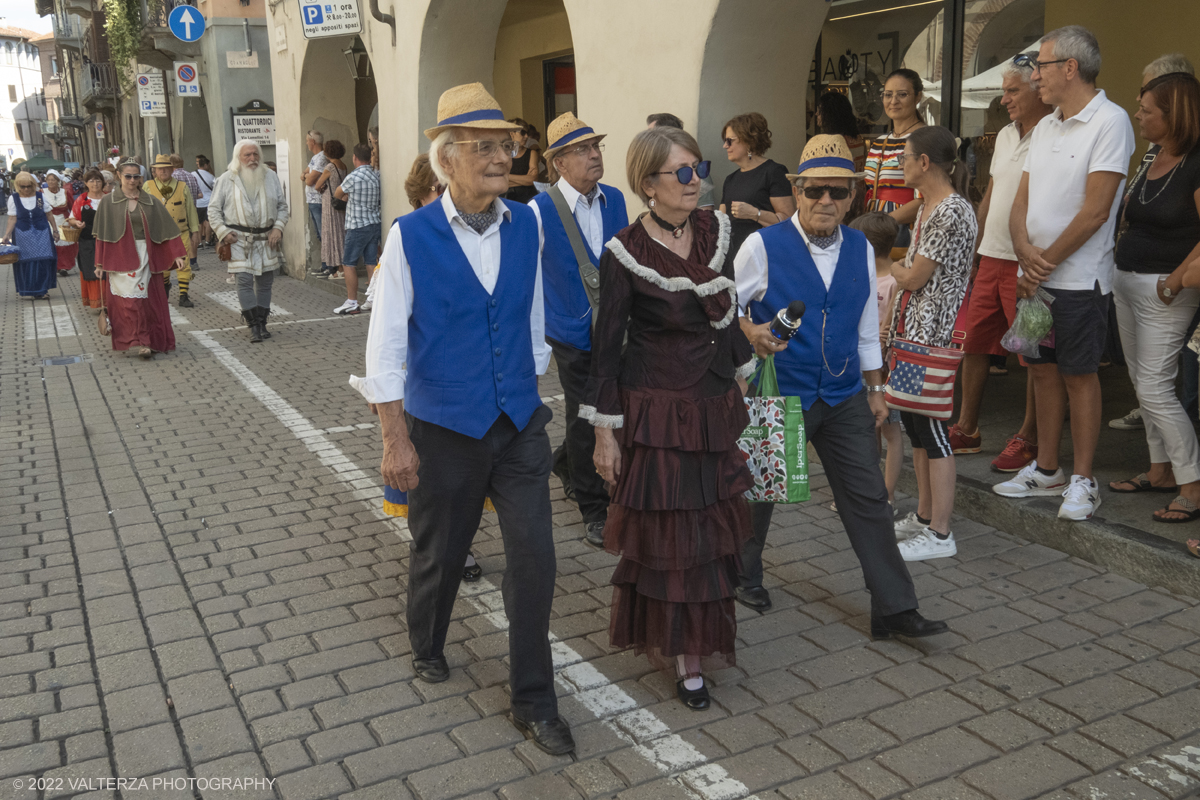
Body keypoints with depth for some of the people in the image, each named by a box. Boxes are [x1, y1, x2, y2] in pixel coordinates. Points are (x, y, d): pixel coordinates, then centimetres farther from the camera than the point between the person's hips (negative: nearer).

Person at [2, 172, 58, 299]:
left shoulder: (40, 196, 1)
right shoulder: (13, 199, 0)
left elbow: (49, 214, 8)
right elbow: (12, 218, 1)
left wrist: (55, 229, 6)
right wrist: (7, 234, -7)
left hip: (42, 233, 0)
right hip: (23, 235, 0)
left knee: (43, 261, -4)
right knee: (26, 262, 2)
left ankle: (41, 289, 6)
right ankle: (27, 290, 11)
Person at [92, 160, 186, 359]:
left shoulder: (151, 202, 6)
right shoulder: (108, 203, 3)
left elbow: (167, 228, 5)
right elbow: (102, 235, 3)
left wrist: (177, 254, -4)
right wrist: (100, 263, 0)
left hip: (145, 257, 2)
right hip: (121, 257, -2)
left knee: (150, 301, 1)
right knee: (130, 301, -8)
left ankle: (154, 340, 9)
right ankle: (138, 341, -4)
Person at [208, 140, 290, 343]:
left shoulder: (270, 177, 8)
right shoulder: (226, 179, 1)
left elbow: (282, 206, 13)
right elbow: (213, 209, 4)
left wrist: (278, 227, -2)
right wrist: (223, 232, -6)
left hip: (266, 239, 3)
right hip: (239, 240, -3)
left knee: (265, 282, 7)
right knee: (245, 281, -10)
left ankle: (262, 323, 17)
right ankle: (253, 326, -5)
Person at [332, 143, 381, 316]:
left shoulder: (353, 177, -15)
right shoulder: (376, 175, 4)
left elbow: (338, 194, 0)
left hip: (357, 226, -7)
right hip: (375, 224, 7)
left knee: (349, 263, 1)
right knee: (372, 262, 9)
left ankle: (352, 303, 2)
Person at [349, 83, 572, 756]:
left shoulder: (525, 226, 0)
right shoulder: (410, 236, -11)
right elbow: (386, 345, -10)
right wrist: (396, 440, -11)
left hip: (520, 427, 3)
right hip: (444, 430, -2)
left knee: (535, 559, 0)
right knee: (439, 555, 16)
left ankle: (534, 701, 18)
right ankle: (427, 647, 48)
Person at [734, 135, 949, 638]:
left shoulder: (861, 249, 5)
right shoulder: (763, 247, -11)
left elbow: (866, 327, 13)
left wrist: (875, 389, 14)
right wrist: (750, 331, -24)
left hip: (844, 398, 4)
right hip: (777, 396, -4)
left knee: (869, 500, 3)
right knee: (758, 492, 13)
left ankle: (894, 610, 10)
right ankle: (743, 575, 39)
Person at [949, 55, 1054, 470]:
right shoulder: (1005, 135, 15)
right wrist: (974, 251, 21)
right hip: (991, 260, 8)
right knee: (975, 344, 12)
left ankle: (1028, 438, 13)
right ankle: (967, 430, 24)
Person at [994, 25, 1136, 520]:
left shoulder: (1109, 122, -11)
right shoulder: (1045, 126, 13)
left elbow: (1095, 210, -17)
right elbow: (1021, 201, 10)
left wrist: (1047, 261, -13)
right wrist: (1025, 251, -8)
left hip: (1079, 279, -7)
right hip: (1034, 276, 7)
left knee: (1079, 375, 0)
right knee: (1043, 370, 12)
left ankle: (1082, 482, 10)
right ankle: (1046, 470, 24)